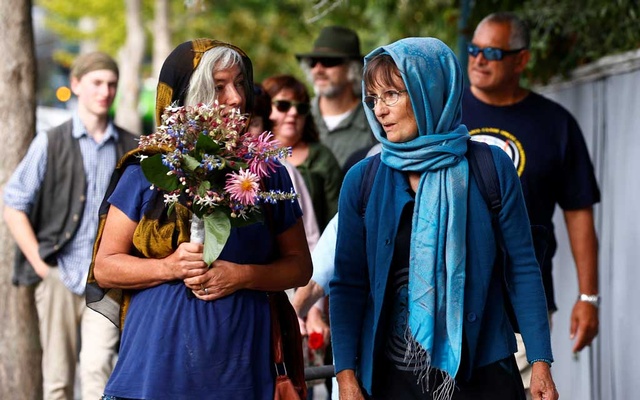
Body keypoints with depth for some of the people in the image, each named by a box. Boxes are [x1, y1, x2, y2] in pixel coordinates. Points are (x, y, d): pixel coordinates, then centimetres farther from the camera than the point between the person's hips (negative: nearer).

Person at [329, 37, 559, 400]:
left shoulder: (492, 168, -3)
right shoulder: (363, 180, 2)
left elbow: (522, 270, -1)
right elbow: (348, 285, 2)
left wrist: (541, 362, -3)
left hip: (481, 371, -1)